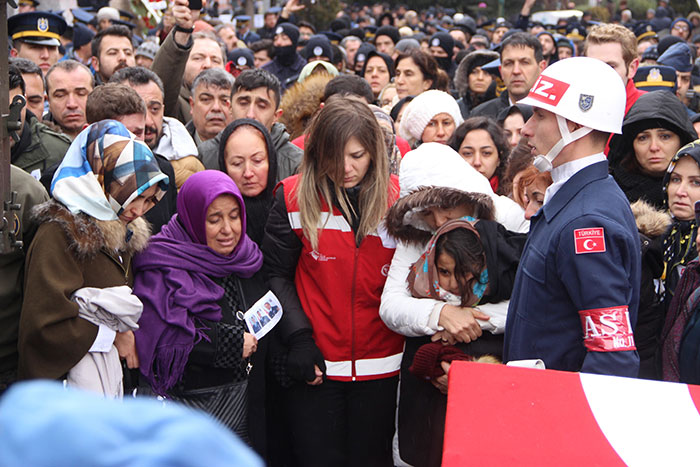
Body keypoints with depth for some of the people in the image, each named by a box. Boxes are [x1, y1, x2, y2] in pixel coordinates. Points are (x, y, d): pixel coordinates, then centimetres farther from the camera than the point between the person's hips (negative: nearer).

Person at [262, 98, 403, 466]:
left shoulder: (398, 199, -1)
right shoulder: (295, 197, -4)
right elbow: (276, 274, -1)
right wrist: (299, 337, -11)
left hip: (380, 366, 1)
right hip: (316, 366, -1)